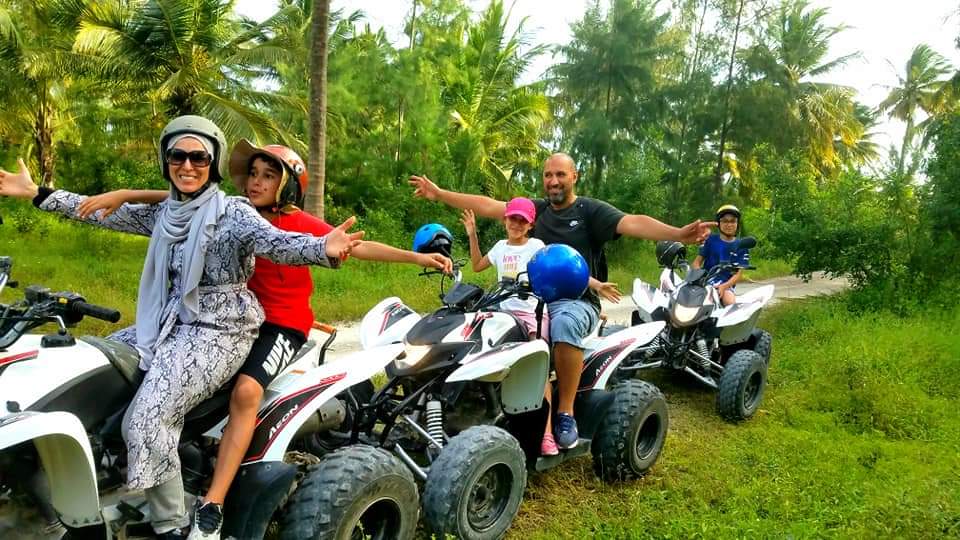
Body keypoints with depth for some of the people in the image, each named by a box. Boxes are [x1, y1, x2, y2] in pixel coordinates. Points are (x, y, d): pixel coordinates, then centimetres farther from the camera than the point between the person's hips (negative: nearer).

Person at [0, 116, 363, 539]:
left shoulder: (233, 213, -14)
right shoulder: (164, 212, 10)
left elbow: (276, 243, -30)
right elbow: (107, 213, 16)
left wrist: (324, 249, -50)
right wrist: (36, 194, 16)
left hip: (217, 332, -8)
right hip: (170, 322, 9)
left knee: (146, 421, -21)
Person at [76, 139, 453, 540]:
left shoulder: (301, 225, -8)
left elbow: (359, 247, -11)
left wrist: (418, 257, -16)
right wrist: (124, 194, -13)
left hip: (284, 325, -5)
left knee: (245, 391, -29)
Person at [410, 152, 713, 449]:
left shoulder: (591, 210, 1)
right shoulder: (536, 210, 15)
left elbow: (633, 223, -15)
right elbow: (488, 206, 13)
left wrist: (678, 234, -32)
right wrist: (439, 194, 10)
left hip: (578, 302, -4)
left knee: (564, 324, -39)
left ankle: (565, 413, -26)